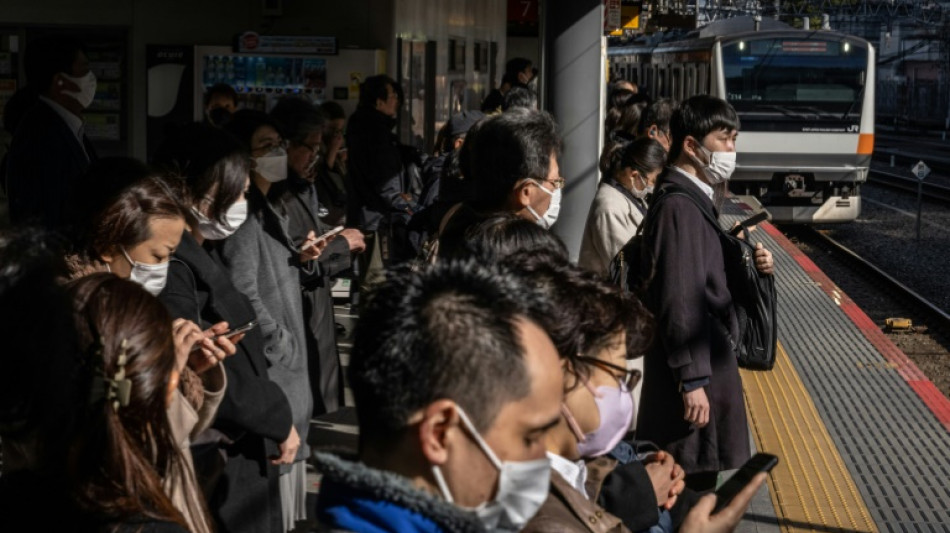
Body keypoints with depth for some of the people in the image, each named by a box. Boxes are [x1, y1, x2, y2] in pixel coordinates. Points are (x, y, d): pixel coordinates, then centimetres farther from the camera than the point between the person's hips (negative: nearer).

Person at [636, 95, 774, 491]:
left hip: (709, 359, 10)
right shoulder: (679, 207, -18)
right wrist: (692, 380, -24)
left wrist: (751, 266, 1)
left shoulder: (699, 200, 14)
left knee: (700, 476, 16)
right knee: (688, 486, -4)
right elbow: (680, 301, -23)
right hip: (693, 369, -10)